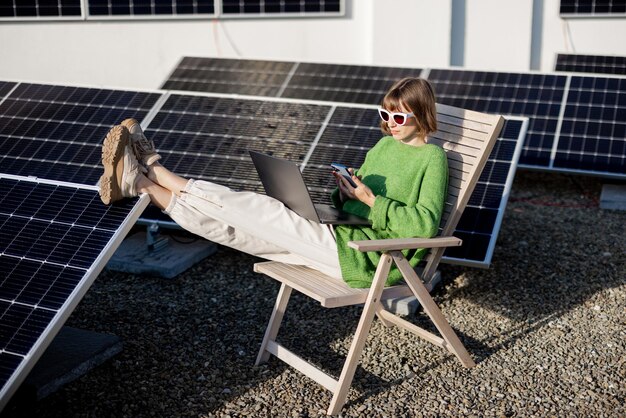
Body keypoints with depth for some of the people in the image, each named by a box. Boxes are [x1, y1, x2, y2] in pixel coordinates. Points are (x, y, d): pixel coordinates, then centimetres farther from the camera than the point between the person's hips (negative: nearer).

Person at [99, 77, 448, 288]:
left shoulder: (432, 158, -6)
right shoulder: (384, 146, 18)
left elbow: (425, 225, -16)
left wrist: (372, 200, -17)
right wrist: (345, 191, 0)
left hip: (363, 254, -7)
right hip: (340, 234, 7)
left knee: (257, 212, -17)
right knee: (239, 221, -6)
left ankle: (150, 170, -8)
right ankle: (142, 182, -4)